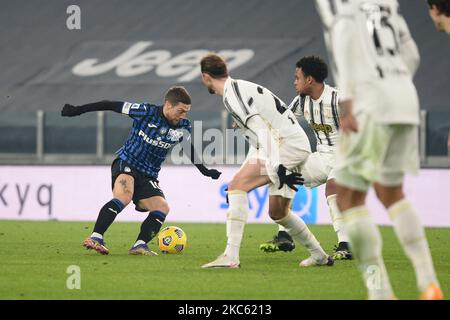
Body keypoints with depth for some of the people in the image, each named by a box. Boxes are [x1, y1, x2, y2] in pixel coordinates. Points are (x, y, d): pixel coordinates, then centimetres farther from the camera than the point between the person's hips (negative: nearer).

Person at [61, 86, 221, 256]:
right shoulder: (146, 112, -14)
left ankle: (140, 245, -15)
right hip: (126, 163, -6)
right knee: (124, 197, -33)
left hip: (148, 177, 6)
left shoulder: (182, 127, -1)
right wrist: (77, 110, -9)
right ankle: (95, 238, -34)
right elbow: (111, 105, -9)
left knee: (162, 207, -15)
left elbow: (189, 149, 21)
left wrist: (205, 171, 24)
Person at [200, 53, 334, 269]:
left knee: (237, 184, -19)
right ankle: (319, 256, 32)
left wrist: (276, 168, -29)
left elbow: (261, 129, -22)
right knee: (278, 212, 19)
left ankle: (230, 257, -27)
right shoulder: (241, 88, 20)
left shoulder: (232, 94, -11)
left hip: (288, 144, -10)